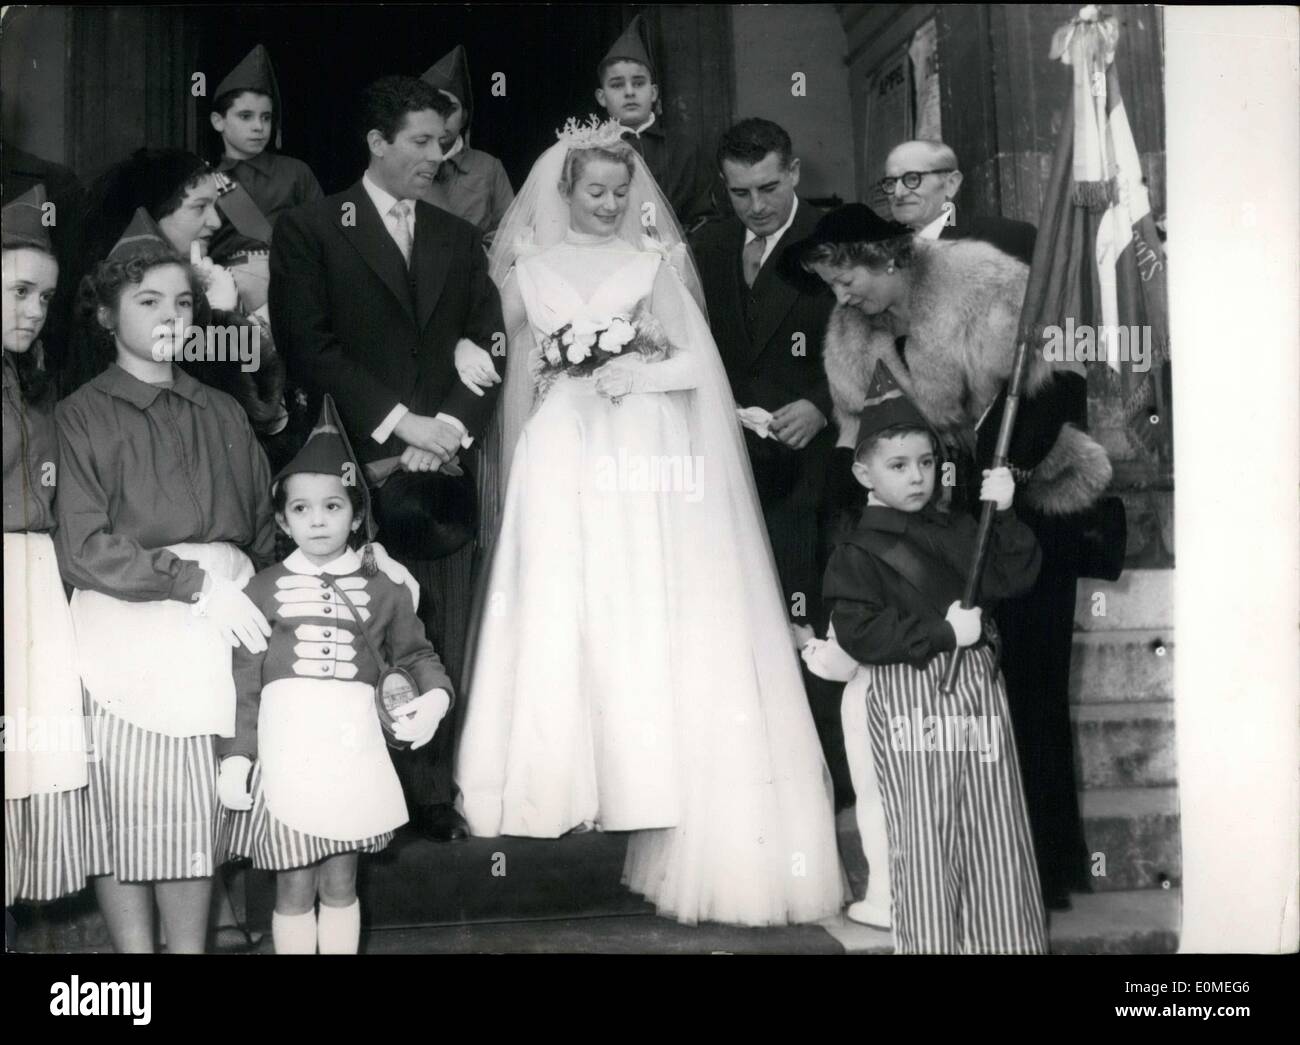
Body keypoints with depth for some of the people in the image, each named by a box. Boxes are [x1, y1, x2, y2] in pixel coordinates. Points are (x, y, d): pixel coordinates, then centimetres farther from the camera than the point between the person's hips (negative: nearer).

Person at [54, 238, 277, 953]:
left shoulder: (222, 415, 16)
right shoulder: (82, 416, 3)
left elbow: (266, 526, 21)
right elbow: (81, 549, -7)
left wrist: (237, 560, 2)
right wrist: (194, 580, -11)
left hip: (216, 637, 3)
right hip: (122, 637, -3)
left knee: (195, 817, 4)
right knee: (124, 813, -2)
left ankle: (190, 945, 13)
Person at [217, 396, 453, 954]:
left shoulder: (382, 589, 6)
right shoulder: (263, 590, 3)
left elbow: (416, 652, 15)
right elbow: (243, 680, 3)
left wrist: (435, 695, -5)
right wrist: (235, 755, -1)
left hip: (352, 751, 1)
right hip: (286, 751, -1)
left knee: (340, 882, 11)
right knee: (294, 887, 6)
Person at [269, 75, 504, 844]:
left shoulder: (459, 238, 18)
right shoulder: (310, 230, 4)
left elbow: (489, 345, 12)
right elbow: (309, 346, -5)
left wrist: (452, 426, -5)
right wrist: (397, 423, -10)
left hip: (444, 471, 4)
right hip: (359, 472, -3)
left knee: (443, 653, 1)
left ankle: (434, 796, 10)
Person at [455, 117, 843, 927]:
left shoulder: (657, 259, 11)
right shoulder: (535, 265, 12)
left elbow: (698, 360, 6)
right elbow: (525, 362, 10)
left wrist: (639, 375, -9)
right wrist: (586, 372, -6)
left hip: (650, 457, 0)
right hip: (569, 458, 0)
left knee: (655, 621, -4)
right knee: (568, 613, -7)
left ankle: (650, 779, 1)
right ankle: (573, 779, -2)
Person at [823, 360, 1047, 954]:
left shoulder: (958, 531, 14)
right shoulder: (859, 552, -4)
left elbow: (1014, 577, 9)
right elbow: (858, 633, -15)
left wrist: (1003, 515, -4)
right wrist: (942, 632, -17)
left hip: (978, 685, 5)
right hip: (910, 699, -5)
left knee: (997, 828, 10)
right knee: (923, 836, -1)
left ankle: (1013, 941, 20)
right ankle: (929, 942, 10)